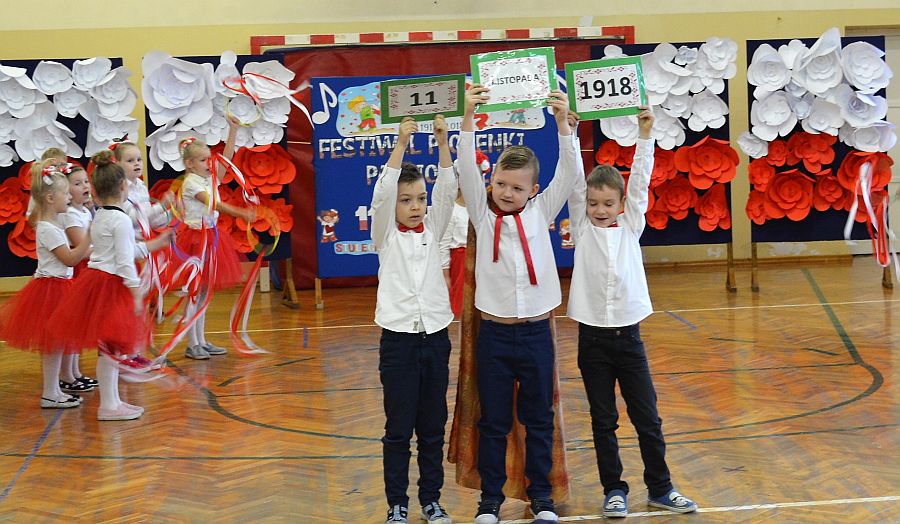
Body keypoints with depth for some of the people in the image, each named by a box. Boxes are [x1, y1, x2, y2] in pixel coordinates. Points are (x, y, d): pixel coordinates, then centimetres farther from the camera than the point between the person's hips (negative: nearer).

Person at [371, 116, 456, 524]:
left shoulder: (433, 230, 8)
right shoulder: (385, 235, 0)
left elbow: (447, 190, -4)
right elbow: (382, 193, -15)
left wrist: (442, 143, -15)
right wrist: (401, 144, -22)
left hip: (435, 337, 3)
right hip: (398, 340, -3)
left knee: (433, 428, 10)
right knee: (398, 429, 3)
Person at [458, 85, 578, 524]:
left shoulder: (540, 212, 2)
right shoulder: (483, 214, 0)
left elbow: (568, 172, -8)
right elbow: (467, 169, -12)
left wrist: (562, 122, -21)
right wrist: (469, 117, -24)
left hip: (536, 331, 1)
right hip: (495, 333, -1)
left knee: (539, 418, 11)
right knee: (493, 421, 7)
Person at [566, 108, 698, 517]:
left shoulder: (631, 225, 5)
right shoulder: (582, 229, 2)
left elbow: (640, 181, -3)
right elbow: (574, 181, -6)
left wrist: (645, 135, -9)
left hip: (628, 334, 1)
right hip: (592, 336, -1)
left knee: (648, 418, 6)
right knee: (603, 421, 7)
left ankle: (660, 489, 19)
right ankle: (614, 491, 19)